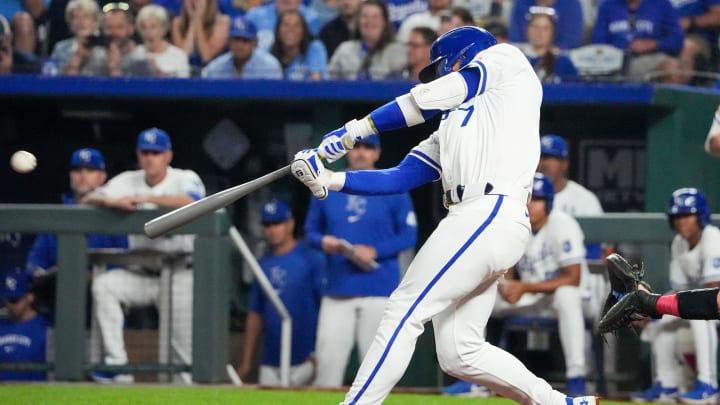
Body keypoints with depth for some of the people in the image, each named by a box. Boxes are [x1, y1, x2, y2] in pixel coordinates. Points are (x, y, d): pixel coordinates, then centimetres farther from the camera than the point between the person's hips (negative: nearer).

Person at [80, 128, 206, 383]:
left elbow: (190, 202, -27)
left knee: (187, 347, -10)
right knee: (103, 285, -23)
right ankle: (117, 364, -23)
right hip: (141, 274, 3)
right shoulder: (128, 182, 8)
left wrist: (144, 199, -29)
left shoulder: (185, 179, -3)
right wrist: (112, 201, -24)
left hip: (179, 275, -3)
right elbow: (87, 201, -1)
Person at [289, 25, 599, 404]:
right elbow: (399, 178, 22)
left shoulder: (504, 58, 11)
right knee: (459, 354, 5)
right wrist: (327, 180, 11)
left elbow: (427, 99, 2)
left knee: (403, 312, -11)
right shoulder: (450, 131, 31)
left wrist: (354, 130, 3)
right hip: (474, 221, 8)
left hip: (490, 215, -8)